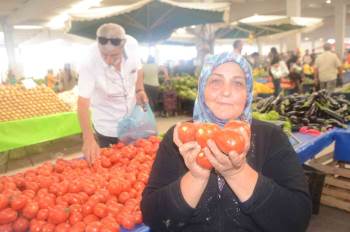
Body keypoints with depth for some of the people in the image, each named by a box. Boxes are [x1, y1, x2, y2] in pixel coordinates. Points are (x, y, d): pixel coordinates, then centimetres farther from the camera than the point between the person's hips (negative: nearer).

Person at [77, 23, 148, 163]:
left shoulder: (132, 44, -20)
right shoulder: (90, 63, -30)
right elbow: (83, 102, -30)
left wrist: (140, 91, -14)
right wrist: (88, 138, -40)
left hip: (132, 117, 4)